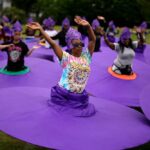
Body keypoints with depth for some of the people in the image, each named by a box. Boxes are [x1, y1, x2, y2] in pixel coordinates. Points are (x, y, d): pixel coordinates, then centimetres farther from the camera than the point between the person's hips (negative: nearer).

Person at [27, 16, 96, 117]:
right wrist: (41, 29, -20)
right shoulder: (66, 57, -8)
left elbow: (93, 40, -7)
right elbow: (53, 44, -14)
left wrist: (88, 26, -23)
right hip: (63, 94, -3)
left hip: (79, 97, 3)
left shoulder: (86, 56, 1)